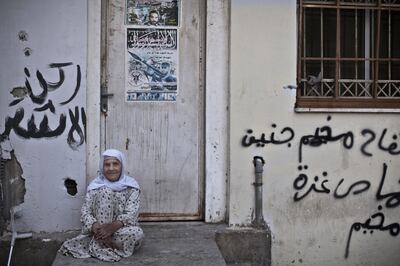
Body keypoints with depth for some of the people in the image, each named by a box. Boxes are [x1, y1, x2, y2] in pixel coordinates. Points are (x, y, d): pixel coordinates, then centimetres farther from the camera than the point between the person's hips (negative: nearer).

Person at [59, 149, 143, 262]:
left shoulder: (131, 186, -4)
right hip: (100, 229, 0)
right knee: (105, 191, -23)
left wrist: (113, 226, -36)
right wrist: (96, 228, -33)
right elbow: (85, 211, -11)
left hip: (122, 229, 0)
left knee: (137, 233, -35)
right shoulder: (95, 185, -1)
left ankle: (98, 244, -19)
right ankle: (101, 243, -24)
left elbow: (131, 213, -17)